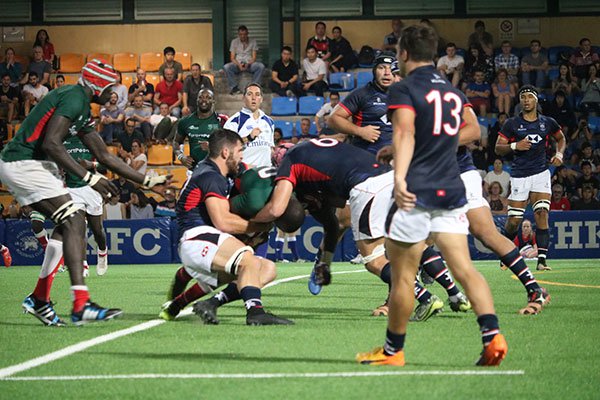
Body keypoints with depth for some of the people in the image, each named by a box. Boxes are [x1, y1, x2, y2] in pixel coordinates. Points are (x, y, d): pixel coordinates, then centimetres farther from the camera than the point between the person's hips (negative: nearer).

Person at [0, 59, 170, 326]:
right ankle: (81, 304, -23)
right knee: (74, 222, -15)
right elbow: (50, 143, -25)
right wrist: (89, 178, -26)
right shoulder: (74, 98, -14)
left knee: (66, 224, 12)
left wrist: (147, 182, 24)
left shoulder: (82, 106, 18)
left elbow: (104, 156, 24)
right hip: (23, 164, -10)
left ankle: (39, 299, 16)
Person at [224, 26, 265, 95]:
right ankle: (234, 87, -25)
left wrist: (248, 64, -22)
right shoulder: (234, 42, 6)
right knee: (226, 67, -32)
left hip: (249, 64, 0)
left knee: (261, 66, -32)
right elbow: (232, 58, 0)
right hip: (237, 64, 0)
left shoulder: (253, 42, 5)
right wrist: (239, 65, -21)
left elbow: (254, 57, 0)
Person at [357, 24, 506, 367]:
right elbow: (473, 129, 31)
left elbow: (405, 133, -22)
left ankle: (393, 350, 13)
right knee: (465, 268, 0)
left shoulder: (404, 89, -6)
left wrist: (400, 176, -35)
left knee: (403, 276, 4)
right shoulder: (453, 90, 16)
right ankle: (492, 334, -17)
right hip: (452, 189, 6)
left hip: (415, 191, -6)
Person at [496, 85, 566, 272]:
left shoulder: (547, 123, 7)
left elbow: (561, 139, 25)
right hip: (519, 175, -1)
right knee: (513, 221, -1)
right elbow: (498, 148, 2)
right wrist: (514, 146, -17)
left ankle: (541, 259, -16)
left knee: (542, 214, -16)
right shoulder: (512, 124, 1)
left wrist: (559, 153, 5)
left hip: (541, 173, 1)